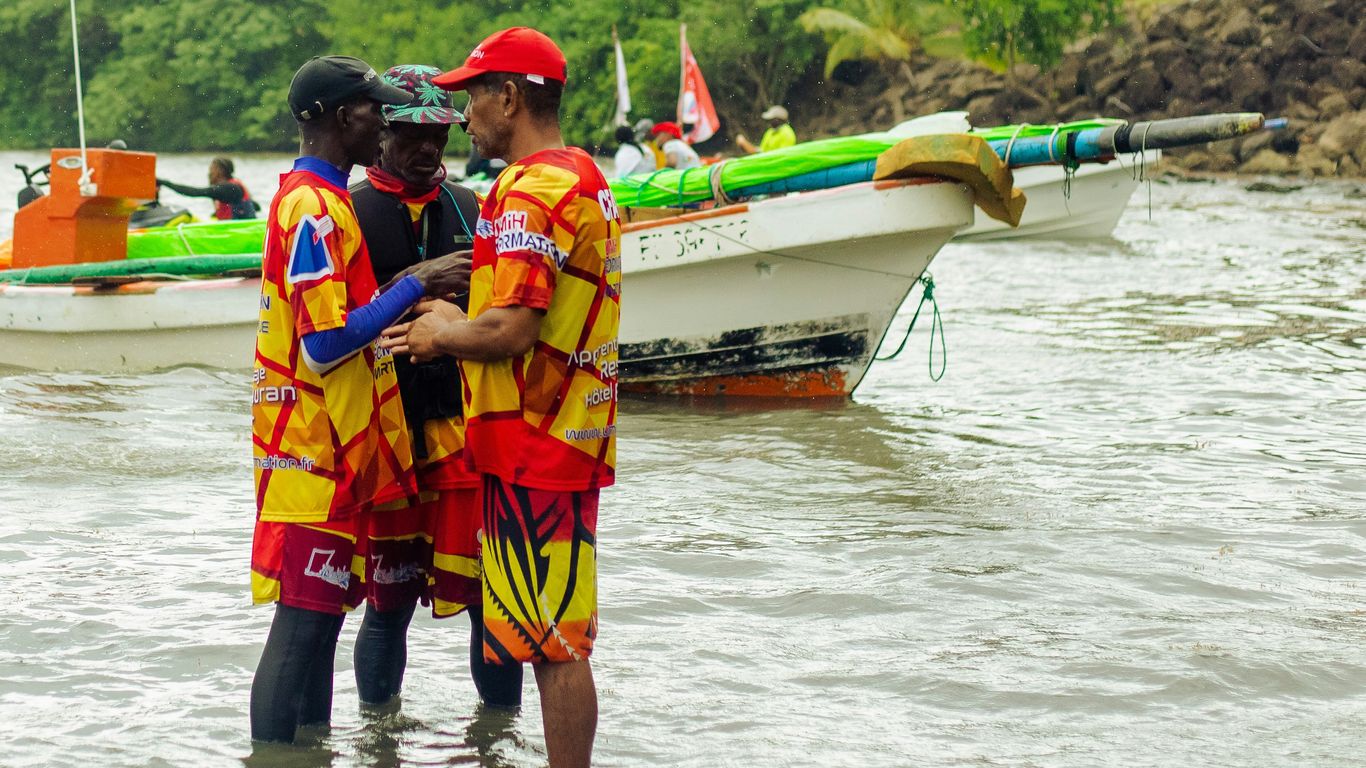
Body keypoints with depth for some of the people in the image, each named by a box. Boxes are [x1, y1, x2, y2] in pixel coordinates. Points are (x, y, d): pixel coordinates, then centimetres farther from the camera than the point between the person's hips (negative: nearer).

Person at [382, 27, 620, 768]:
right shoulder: (587, 179, 16)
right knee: (560, 638, 15)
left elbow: (510, 330, -24)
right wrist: (460, 321, 15)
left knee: (551, 644, -5)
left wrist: (442, 335, -6)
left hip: (531, 442, -10)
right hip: (573, 436, 10)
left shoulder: (529, 191, -17)